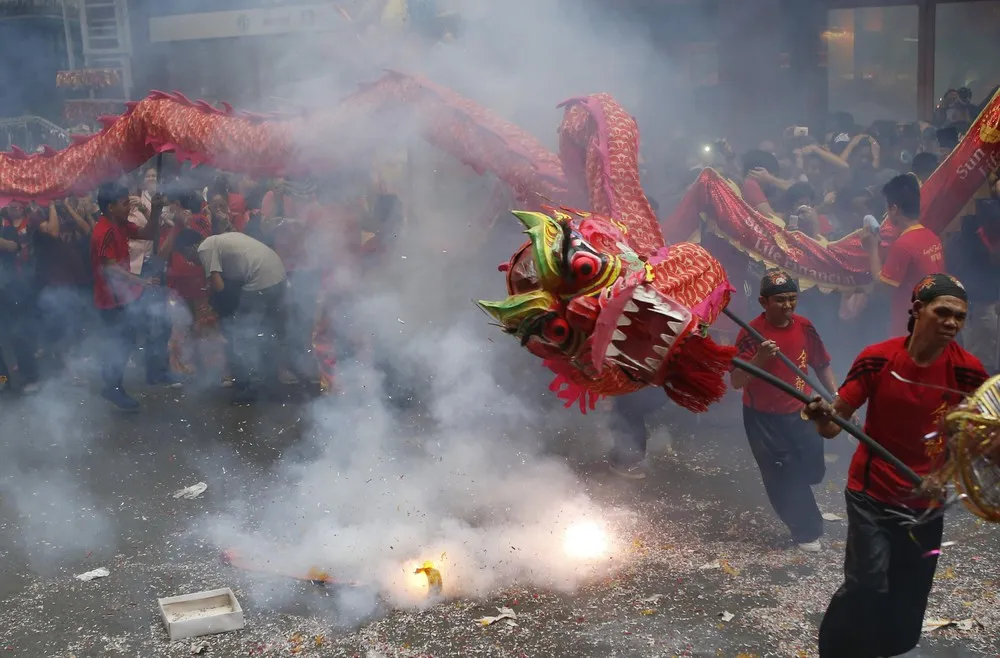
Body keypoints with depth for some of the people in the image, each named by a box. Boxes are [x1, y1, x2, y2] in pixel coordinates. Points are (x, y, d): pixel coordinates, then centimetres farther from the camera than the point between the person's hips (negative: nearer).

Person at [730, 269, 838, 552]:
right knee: (782, 478, 2)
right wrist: (759, 359, -38)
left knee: (812, 472, 11)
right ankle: (806, 531, 22)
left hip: (801, 414, 4)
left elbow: (822, 365, 9)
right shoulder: (752, 333, -19)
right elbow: (736, 382, -23)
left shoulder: (804, 327, -5)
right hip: (764, 419, -4)